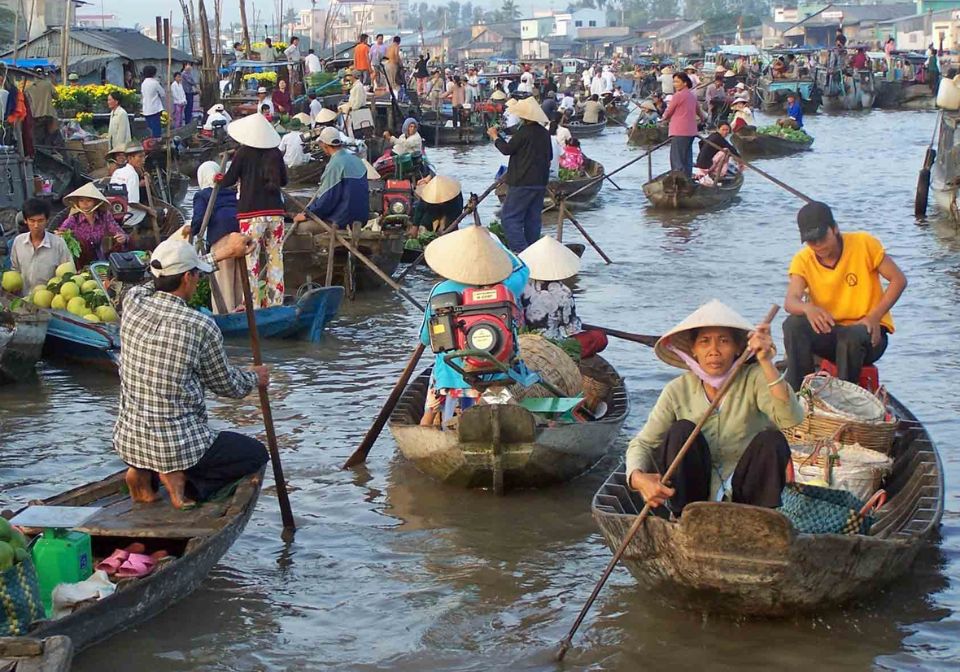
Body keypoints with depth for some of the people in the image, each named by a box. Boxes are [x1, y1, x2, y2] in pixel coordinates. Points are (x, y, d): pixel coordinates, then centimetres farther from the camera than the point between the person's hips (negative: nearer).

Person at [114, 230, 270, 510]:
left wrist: (219, 254, 29)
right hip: (177, 443, -6)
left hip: (127, 440, 6)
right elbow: (227, 385, 1)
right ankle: (182, 478, -4)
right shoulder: (201, 326, -16)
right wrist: (255, 378, 23)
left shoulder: (133, 301, -4)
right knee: (256, 453, 16)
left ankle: (143, 472, 14)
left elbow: (169, 280, 21)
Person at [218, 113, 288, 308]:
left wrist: (219, 180, 21)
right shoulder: (276, 153, 5)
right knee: (275, 257, 9)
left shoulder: (243, 152, -4)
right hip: (275, 212, 4)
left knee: (251, 260, 0)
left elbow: (229, 180, 1)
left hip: (251, 213, -4)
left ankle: (252, 305, -2)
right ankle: (275, 302, 12)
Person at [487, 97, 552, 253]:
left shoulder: (523, 132, -16)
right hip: (540, 182, 8)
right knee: (533, 218, 14)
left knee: (509, 216, -5)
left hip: (522, 183, -8)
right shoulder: (545, 133, 8)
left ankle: (520, 251, -16)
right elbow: (550, 155, 19)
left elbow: (507, 149, -6)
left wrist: (495, 136, 9)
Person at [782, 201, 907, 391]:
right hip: (829, 331, 3)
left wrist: (874, 317, -16)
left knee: (851, 337, -37)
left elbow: (899, 280, -5)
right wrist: (808, 308, -43)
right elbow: (791, 302, -18)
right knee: (793, 325, -25)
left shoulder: (864, 243, -8)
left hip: (869, 332, -3)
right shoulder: (802, 260, -3)